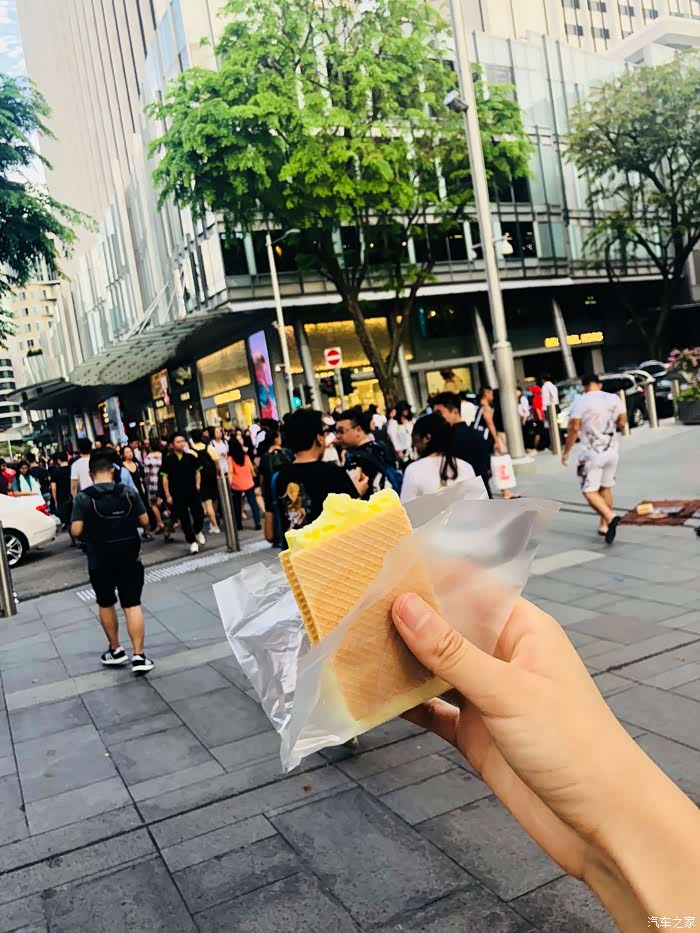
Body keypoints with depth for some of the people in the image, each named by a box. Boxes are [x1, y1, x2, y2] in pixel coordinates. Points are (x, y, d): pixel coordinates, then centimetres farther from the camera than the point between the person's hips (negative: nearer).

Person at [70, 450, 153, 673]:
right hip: (130, 558, 1)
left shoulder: (83, 497, -10)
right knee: (132, 605, 3)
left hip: (100, 561, 0)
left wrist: (91, 528, 7)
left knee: (106, 605, 18)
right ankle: (139, 656, -1)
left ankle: (115, 651, 30)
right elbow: (144, 521, -1)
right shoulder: (128, 492, -5)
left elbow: (76, 531, -14)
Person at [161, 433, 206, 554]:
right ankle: (192, 542, 17)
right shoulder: (168, 459, -6)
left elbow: (197, 471, 10)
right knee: (184, 519, 4)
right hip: (177, 495, -1)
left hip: (192, 492, 1)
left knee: (199, 515, 0)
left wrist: (197, 486, 2)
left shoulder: (191, 456, -1)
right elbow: (165, 478, -2)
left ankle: (198, 531, 32)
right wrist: (168, 495, -4)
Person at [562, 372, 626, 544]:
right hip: (612, 451, 5)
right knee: (606, 488, 17)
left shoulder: (580, 402, -8)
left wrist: (566, 451, -3)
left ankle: (610, 517, -24)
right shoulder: (614, 398, 3)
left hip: (591, 453, -5)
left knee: (589, 491, -2)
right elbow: (622, 422, 3)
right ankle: (604, 526, 21)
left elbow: (574, 428, -12)